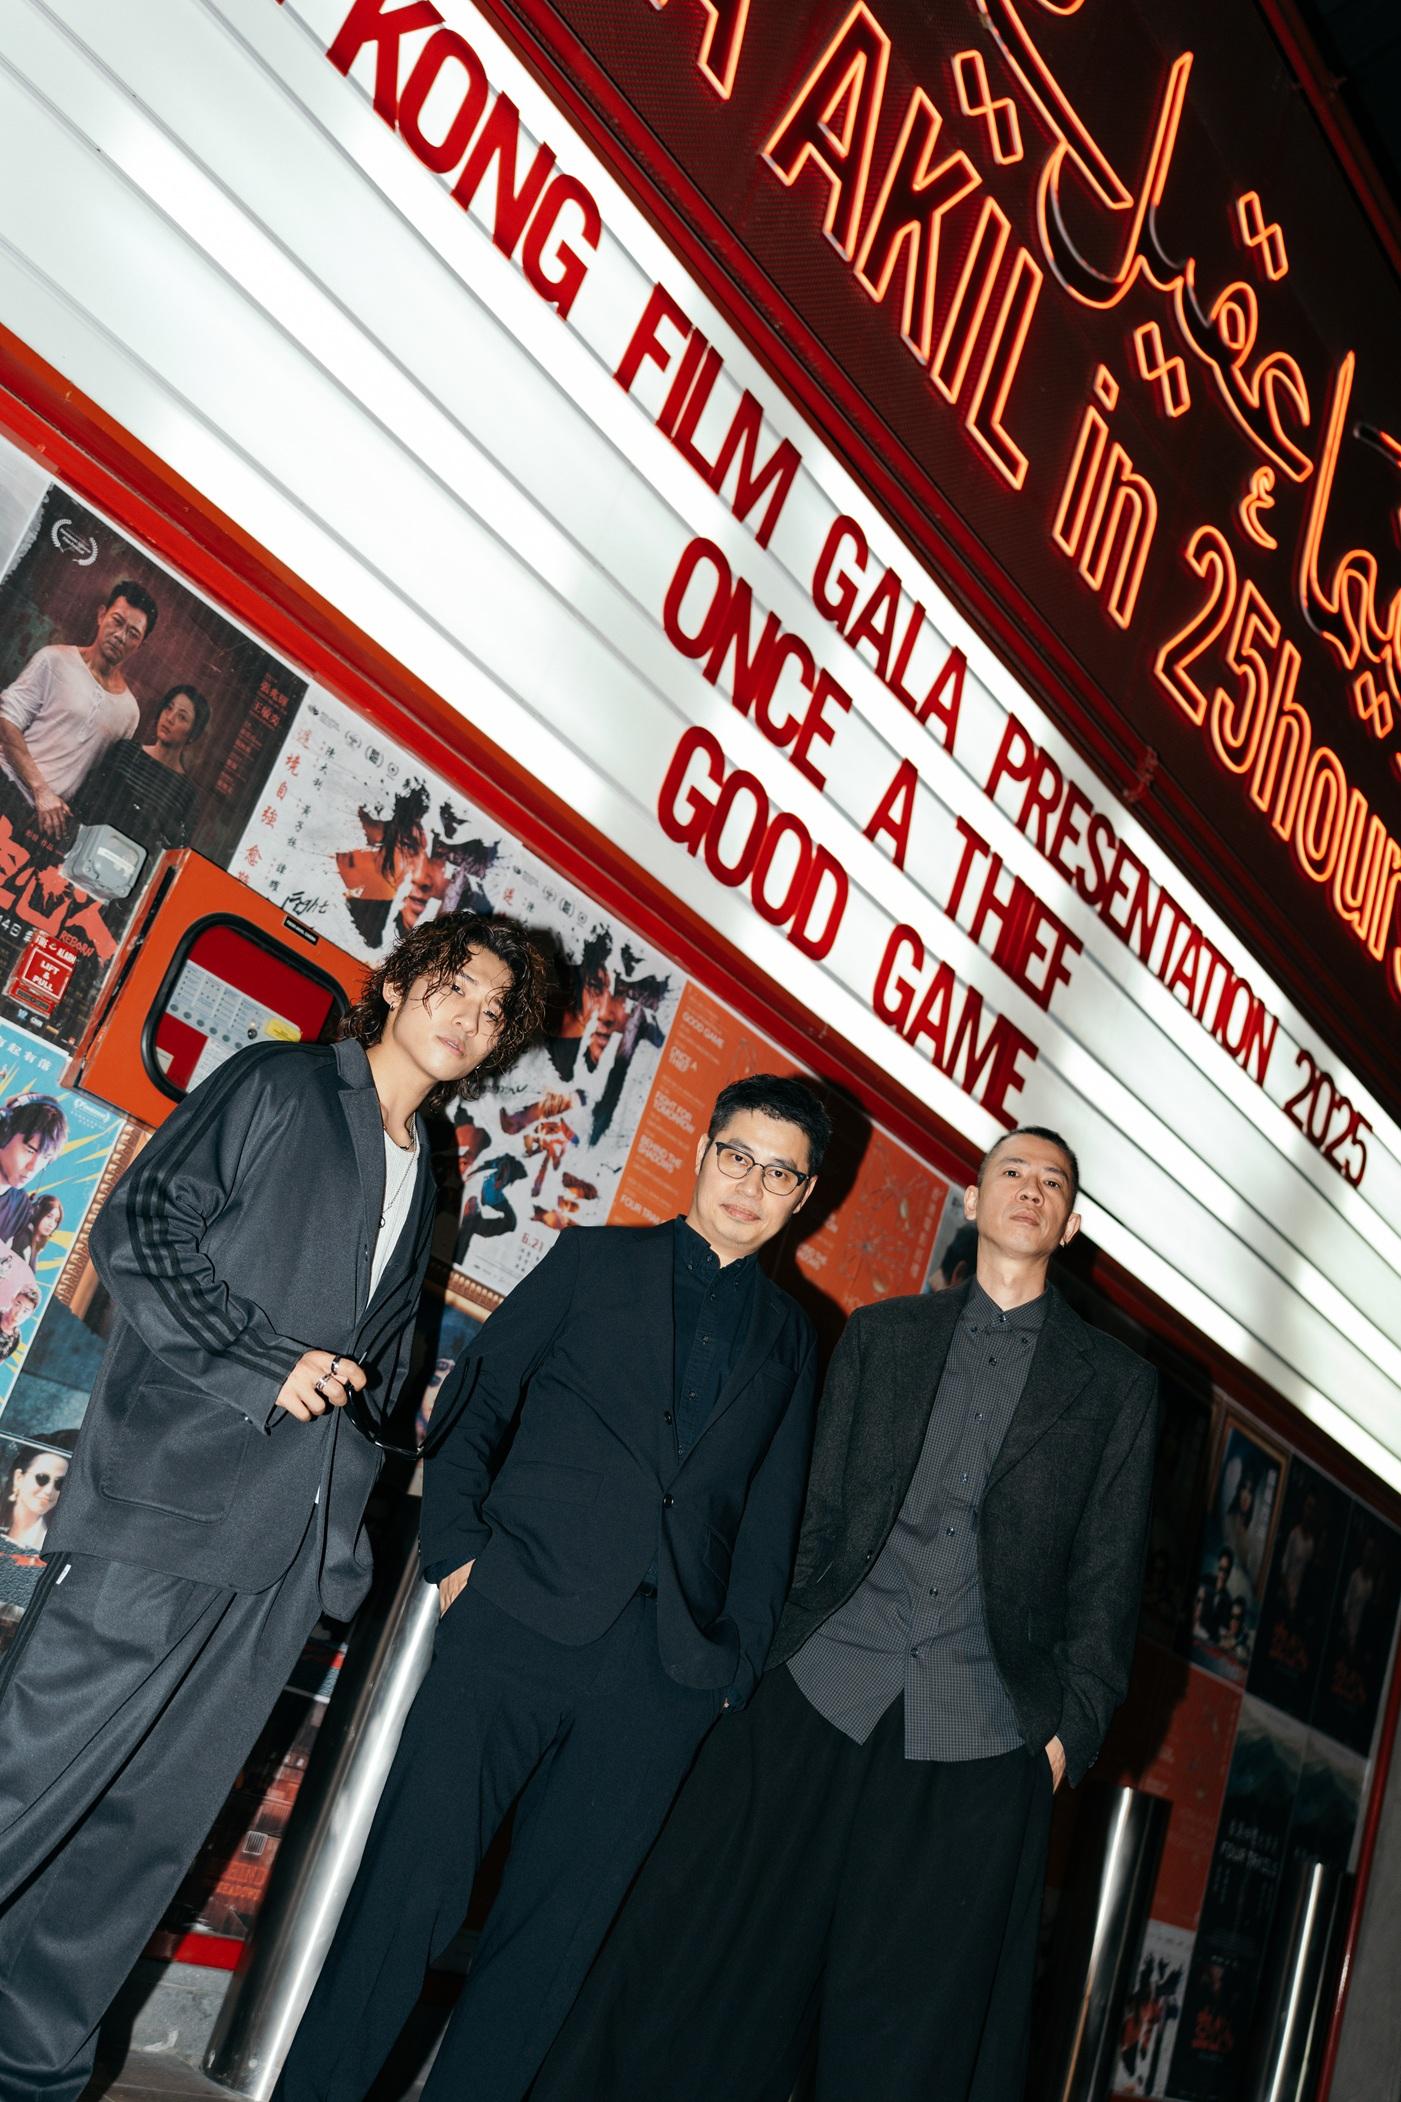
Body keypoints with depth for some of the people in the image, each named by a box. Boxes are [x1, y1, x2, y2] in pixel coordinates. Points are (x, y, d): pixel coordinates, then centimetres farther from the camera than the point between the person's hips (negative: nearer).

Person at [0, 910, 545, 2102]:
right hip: (171, 1498, -6)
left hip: (289, 1544, 6)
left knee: (154, 1819, 11)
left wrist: (347, 1536, 15)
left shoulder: (423, 1177, 19)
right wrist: (264, 1365, -16)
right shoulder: (277, 1086, 0)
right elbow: (138, 1232, -7)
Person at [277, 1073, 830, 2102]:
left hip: (667, 1670, 2)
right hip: (522, 1621, -2)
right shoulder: (596, 1259, 9)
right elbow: (477, 1398, 5)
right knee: (412, 1881, -1)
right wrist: (457, 1547, -6)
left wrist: (739, 1664, 6)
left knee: (556, 1925, 7)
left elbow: (771, 1515, 14)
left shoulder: (793, 1337, 15)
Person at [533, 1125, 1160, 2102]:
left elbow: (1108, 1575, 7)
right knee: (717, 1968, 6)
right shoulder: (880, 1334, 10)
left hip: (980, 1737, -1)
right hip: (826, 1694, 1)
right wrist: (780, 1649, 5)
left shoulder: (1116, 1381, 8)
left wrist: (1072, 1729, 2)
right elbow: (818, 1514, 10)